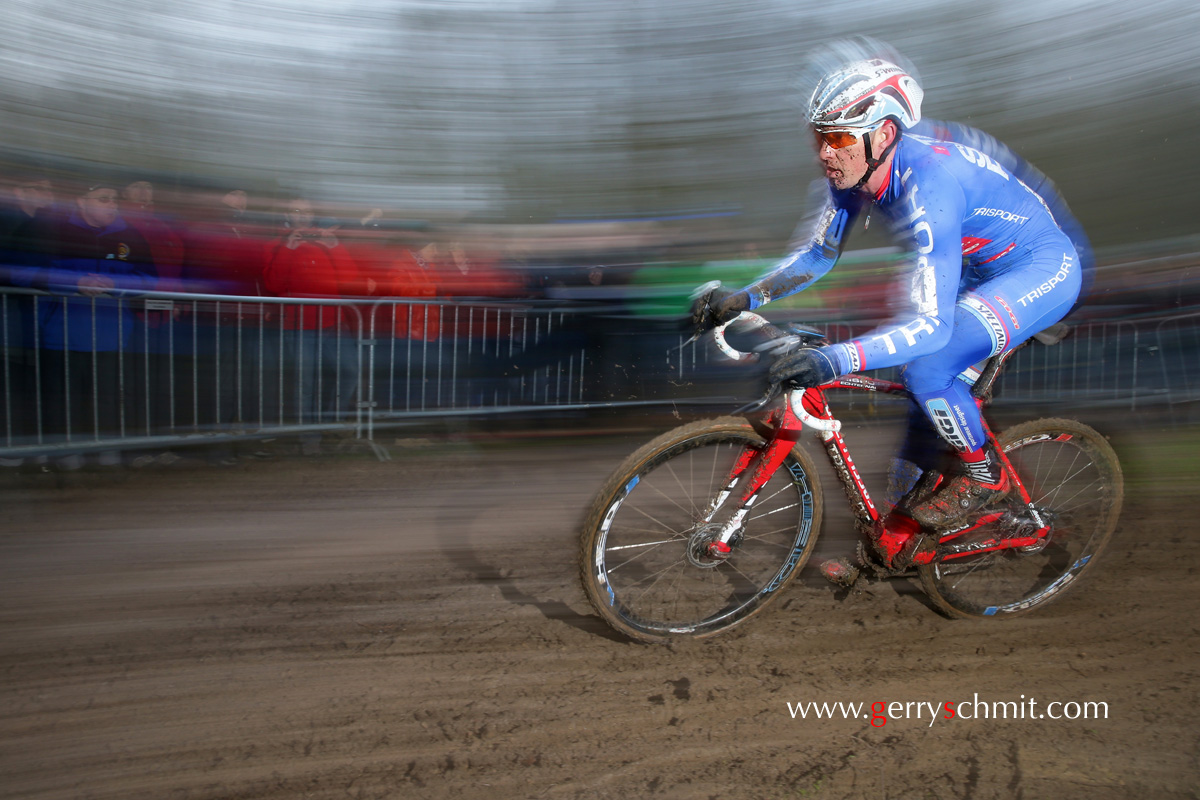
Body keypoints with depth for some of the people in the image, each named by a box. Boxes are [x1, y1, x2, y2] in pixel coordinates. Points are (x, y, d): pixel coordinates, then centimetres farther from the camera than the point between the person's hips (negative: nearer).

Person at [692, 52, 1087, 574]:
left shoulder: (926, 187, -36)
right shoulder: (853, 173, -12)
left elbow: (932, 323, -40)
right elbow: (819, 253, 1)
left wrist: (837, 360, -55)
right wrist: (742, 299, -12)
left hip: (1042, 269, -8)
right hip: (980, 270, 8)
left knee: (926, 371, -27)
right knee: (918, 373, 4)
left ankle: (983, 476, 2)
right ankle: (897, 535, 18)